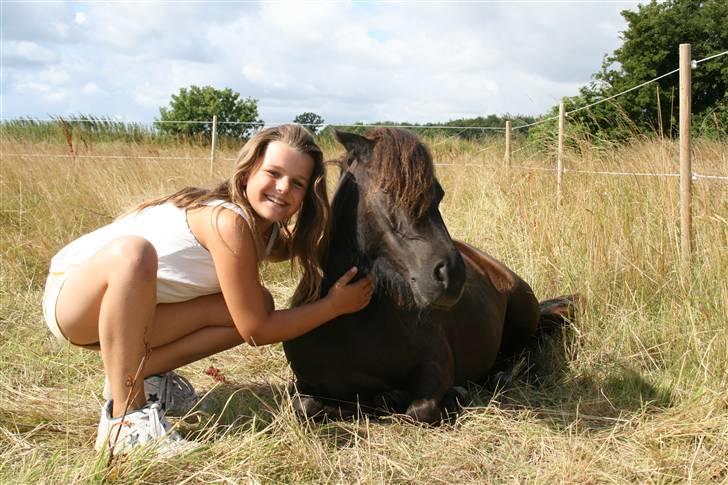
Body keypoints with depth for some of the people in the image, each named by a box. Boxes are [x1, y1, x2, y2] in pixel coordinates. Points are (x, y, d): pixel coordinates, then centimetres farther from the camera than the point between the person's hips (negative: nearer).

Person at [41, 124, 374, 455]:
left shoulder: (271, 232, -3)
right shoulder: (230, 221, -28)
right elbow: (256, 331, -23)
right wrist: (335, 305, -16)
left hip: (126, 309, 8)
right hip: (70, 292, -8)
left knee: (254, 305, -6)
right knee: (132, 252, -40)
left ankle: (132, 373, 3)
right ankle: (125, 417, -26)